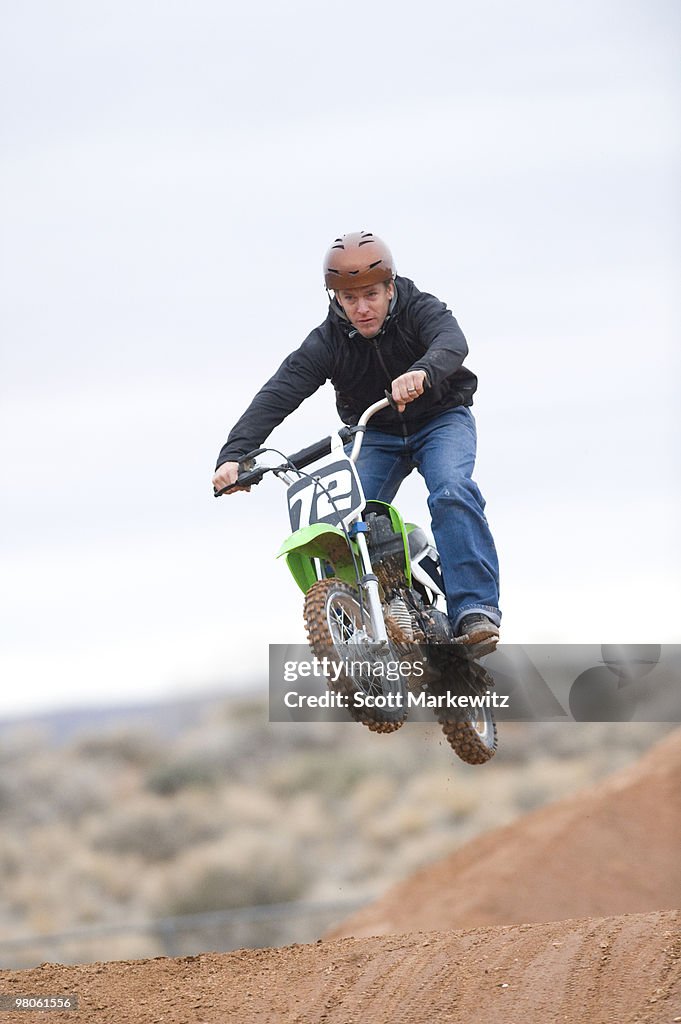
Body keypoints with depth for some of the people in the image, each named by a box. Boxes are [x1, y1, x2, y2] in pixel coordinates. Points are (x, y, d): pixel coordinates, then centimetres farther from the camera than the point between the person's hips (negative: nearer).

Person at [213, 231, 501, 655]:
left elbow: (452, 342, -42)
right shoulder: (327, 342, -15)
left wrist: (422, 372, -67)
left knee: (453, 493, -31)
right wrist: (234, 454, -40)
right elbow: (277, 394, -25)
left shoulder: (420, 310, -20)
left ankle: (476, 611, -36)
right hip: (375, 435, 3)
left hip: (441, 418, -3)